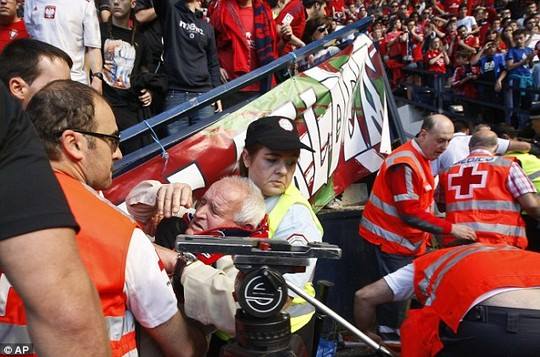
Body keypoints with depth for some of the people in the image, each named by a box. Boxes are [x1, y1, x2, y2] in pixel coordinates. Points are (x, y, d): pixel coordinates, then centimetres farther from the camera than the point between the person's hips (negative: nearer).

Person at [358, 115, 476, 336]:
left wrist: (428, 235, 12)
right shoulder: (404, 163, -22)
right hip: (387, 241, -9)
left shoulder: (422, 158, 11)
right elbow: (411, 213, -24)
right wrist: (450, 229, -22)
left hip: (409, 241, 9)